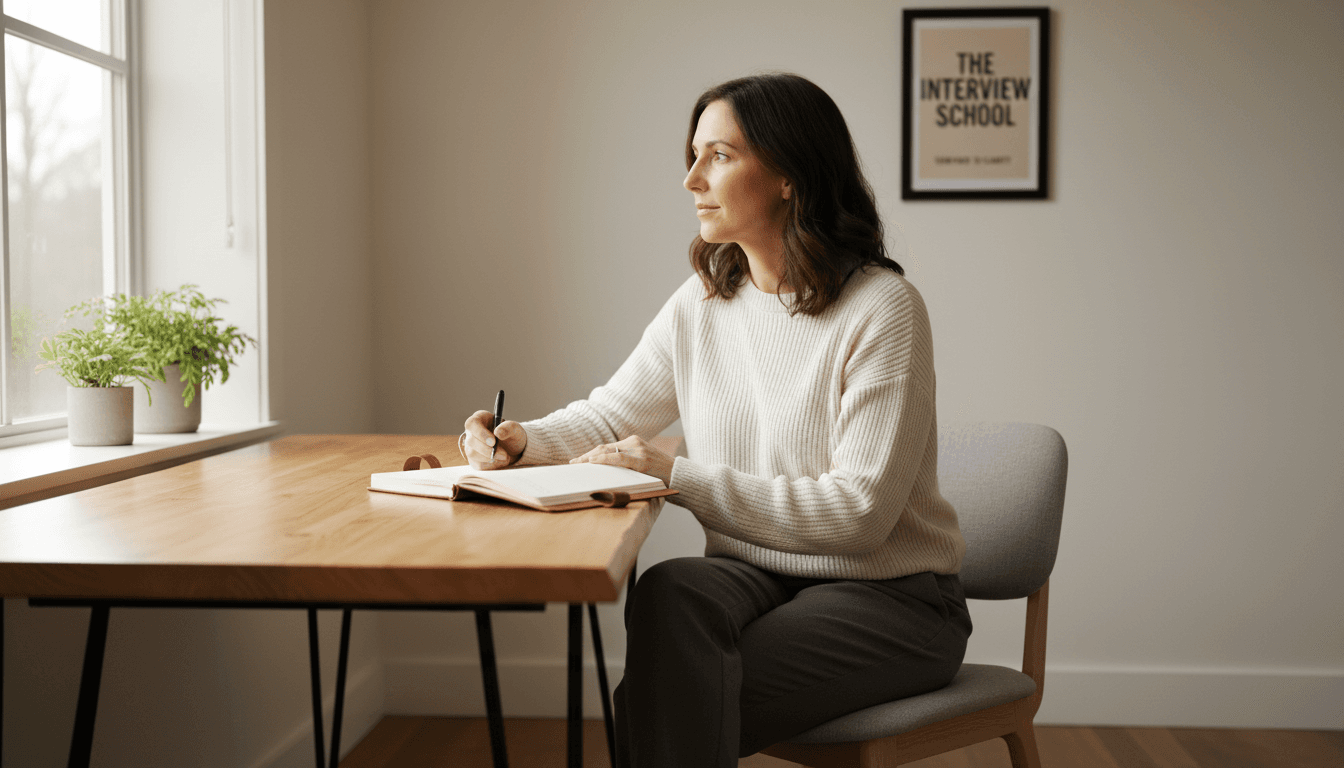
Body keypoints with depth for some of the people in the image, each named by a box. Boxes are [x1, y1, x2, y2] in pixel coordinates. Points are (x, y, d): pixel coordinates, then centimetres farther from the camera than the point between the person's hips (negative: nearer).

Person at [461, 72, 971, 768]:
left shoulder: (883, 308, -14)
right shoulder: (701, 303, 5)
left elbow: (859, 510, -19)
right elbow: (611, 414, 15)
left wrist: (681, 477, -21)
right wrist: (524, 440, -7)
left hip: (887, 595, -4)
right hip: (752, 573, 5)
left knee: (675, 704, -26)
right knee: (667, 594, -29)